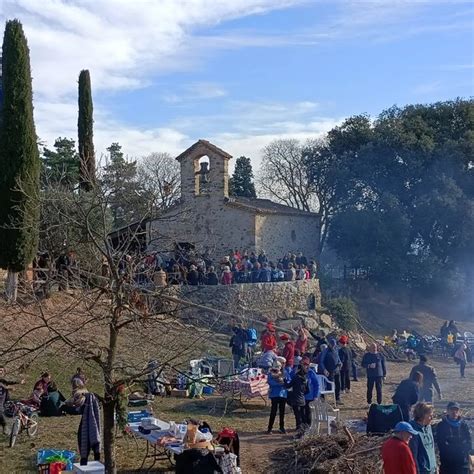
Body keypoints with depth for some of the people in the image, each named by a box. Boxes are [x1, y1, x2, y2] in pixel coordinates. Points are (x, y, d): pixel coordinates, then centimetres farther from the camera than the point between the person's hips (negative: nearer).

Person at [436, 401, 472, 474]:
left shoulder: (464, 425, 6)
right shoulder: (441, 426, -2)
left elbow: (469, 444, -1)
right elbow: (441, 445, -9)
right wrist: (460, 448, -12)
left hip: (463, 463, 2)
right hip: (447, 464, -2)